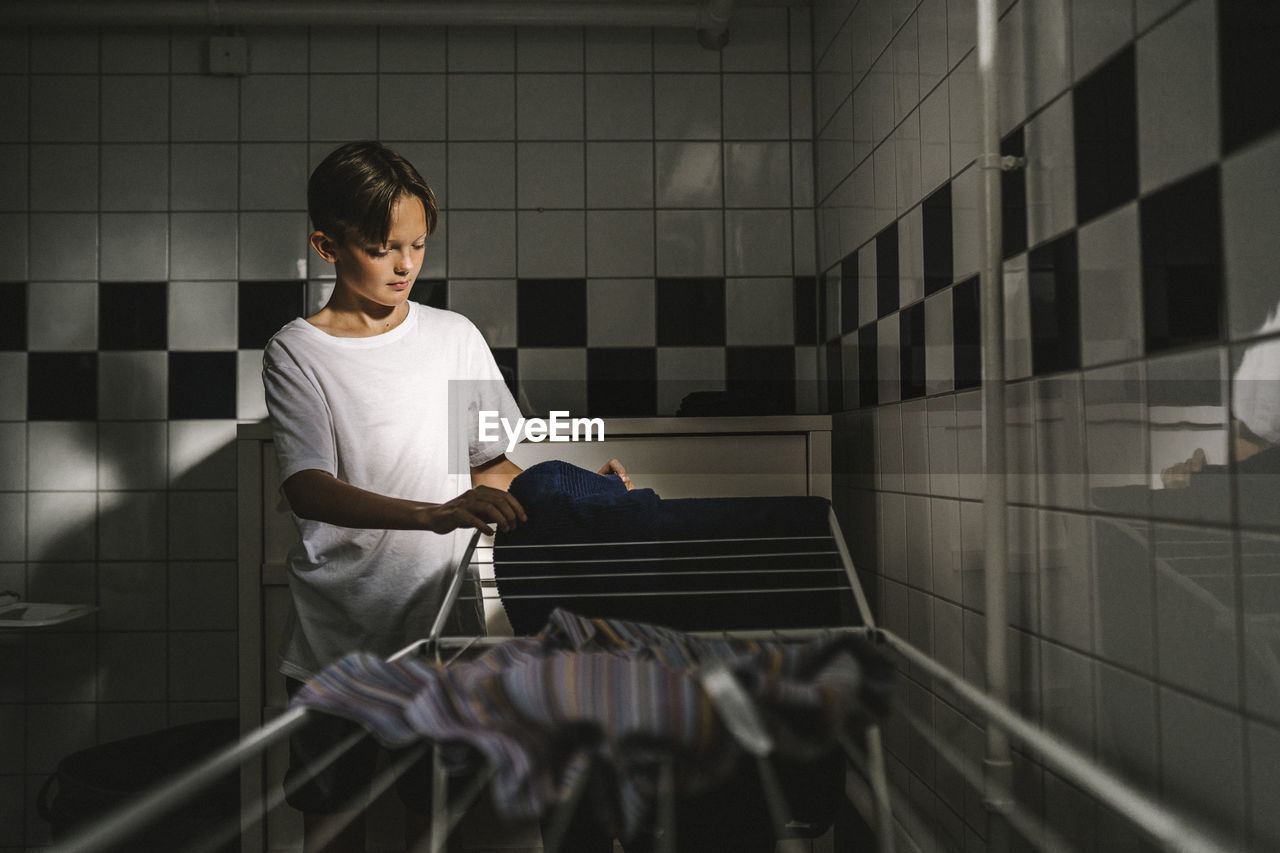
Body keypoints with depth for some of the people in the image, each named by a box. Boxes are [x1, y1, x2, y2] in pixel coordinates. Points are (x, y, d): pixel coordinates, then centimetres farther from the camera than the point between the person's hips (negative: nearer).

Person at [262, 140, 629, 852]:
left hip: (442, 621, 2)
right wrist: (435, 515, -33)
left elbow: (490, 466, 8)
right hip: (341, 634, -2)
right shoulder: (297, 353, -5)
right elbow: (307, 489, -18)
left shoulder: (454, 336, 4)